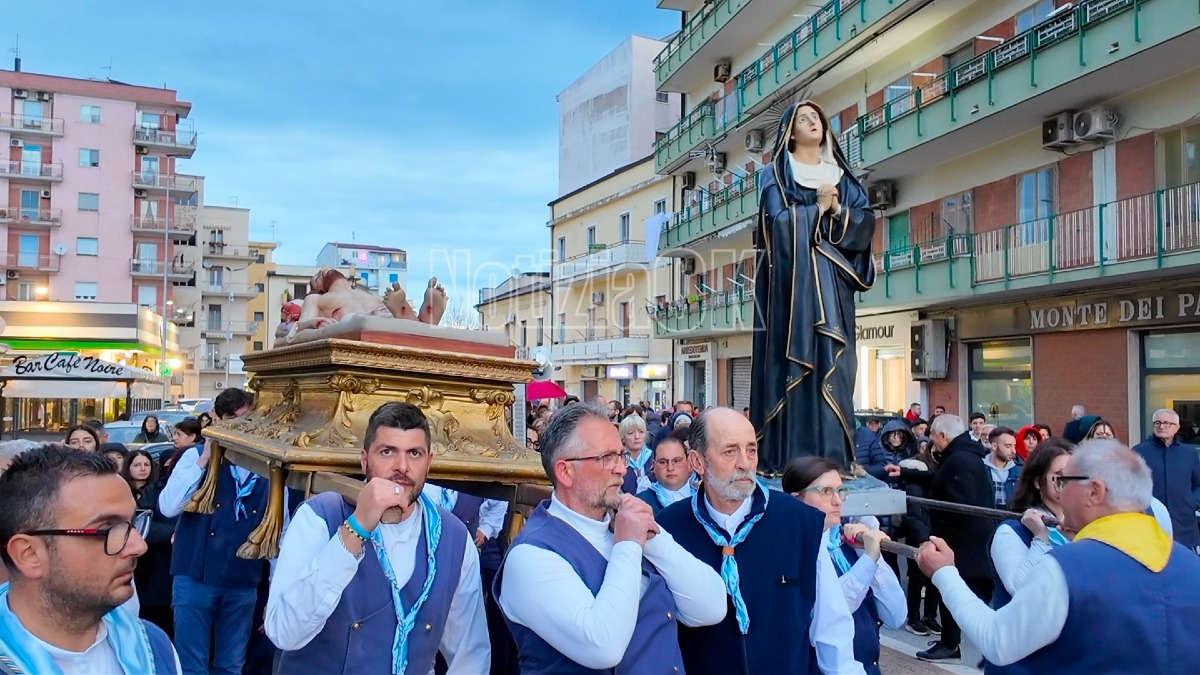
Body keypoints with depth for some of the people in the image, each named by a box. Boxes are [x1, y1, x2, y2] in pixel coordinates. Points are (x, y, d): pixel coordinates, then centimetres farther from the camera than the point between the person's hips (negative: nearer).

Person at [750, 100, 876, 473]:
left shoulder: (842, 175, 18)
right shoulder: (774, 174, 7)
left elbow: (866, 221, 6)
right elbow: (778, 223, -9)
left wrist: (837, 210, -10)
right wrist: (817, 208, -6)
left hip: (832, 281, 4)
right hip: (791, 280, -4)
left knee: (833, 362, -2)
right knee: (792, 361, -8)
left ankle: (833, 457, 0)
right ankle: (786, 457, -6)